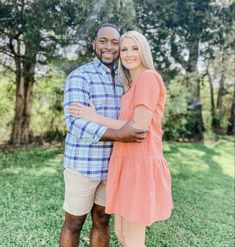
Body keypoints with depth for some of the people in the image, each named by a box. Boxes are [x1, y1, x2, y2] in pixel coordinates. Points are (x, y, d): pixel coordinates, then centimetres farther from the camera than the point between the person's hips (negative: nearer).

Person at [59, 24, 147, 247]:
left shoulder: (121, 80, 11)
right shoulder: (79, 76, -11)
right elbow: (75, 123, -22)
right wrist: (118, 135, -31)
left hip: (111, 165, 6)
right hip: (83, 164, -6)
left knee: (102, 220, 16)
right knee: (74, 223, 9)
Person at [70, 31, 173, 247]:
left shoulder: (149, 77, -10)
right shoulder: (132, 84, 17)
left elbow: (139, 127, -18)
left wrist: (95, 118, -10)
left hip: (140, 163, -9)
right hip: (127, 161, 9)